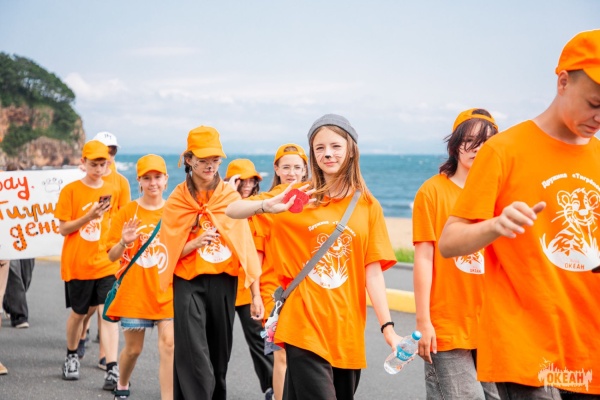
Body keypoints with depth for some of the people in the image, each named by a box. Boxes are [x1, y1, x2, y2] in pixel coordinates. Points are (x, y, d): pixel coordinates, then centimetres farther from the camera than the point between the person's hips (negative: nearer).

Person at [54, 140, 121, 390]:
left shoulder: (111, 191, 4)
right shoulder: (70, 190, -4)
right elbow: (63, 228, -7)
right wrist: (89, 215, -20)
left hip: (106, 263, 1)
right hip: (77, 263, -1)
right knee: (79, 312, 13)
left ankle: (112, 370, -12)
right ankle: (71, 356, 38)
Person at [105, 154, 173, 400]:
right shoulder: (127, 213, -2)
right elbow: (112, 256, -1)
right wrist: (124, 242, -22)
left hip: (167, 290, 0)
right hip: (134, 291, 0)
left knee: (168, 345, -10)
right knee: (133, 348, 11)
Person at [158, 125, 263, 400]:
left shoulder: (231, 197, 1)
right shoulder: (177, 200, -1)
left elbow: (246, 246, 1)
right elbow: (169, 251, 2)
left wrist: (255, 293, -2)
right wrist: (196, 242, -19)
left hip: (224, 282, 2)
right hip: (189, 284, -2)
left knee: (219, 354, 11)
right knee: (194, 357, -13)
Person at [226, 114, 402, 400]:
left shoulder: (367, 205, 4)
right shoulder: (299, 198, 3)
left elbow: (372, 270, 0)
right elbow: (232, 211, -2)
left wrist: (387, 326, -8)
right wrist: (268, 205, -22)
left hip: (348, 329, 2)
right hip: (305, 325, -2)